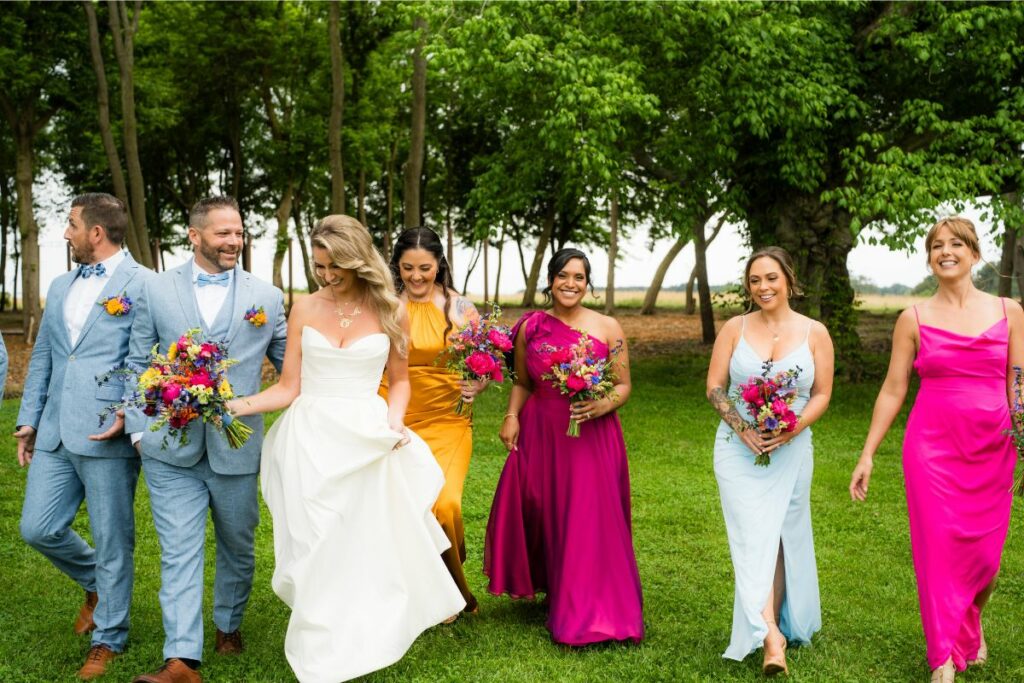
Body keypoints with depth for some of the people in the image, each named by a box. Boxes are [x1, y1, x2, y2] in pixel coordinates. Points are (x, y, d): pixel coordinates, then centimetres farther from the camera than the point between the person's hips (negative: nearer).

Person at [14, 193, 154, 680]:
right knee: (37, 529, 8)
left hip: (109, 436, -7)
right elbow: (41, 358, 21)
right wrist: (28, 420, 17)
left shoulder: (143, 284, -6)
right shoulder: (60, 287, 17)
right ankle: (96, 584, 35)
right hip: (55, 436, 7)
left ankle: (108, 638, 21)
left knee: (112, 543, 3)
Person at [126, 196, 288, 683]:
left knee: (237, 547, 16)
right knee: (179, 553, -4)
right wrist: (139, 429, -1)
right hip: (171, 450, -1)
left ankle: (228, 624, 38)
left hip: (237, 451, 1)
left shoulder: (267, 296, 2)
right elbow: (138, 364, 6)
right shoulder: (157, 290, 2)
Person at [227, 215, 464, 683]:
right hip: (313, 438, 0)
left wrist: (395, 418, -6)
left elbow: (399, 380, 13)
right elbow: (288, 388, 2)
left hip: (368, 439, 0)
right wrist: (233, 405, -12)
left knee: (373, 543, 1)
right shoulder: (305, 310, 2)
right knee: (320, 549, 1)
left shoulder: (388, 312, 2)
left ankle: (369, 638, 21)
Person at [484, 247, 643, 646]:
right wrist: (512, 415, 1)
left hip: (592, 438, -2)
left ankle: (588, 616, 11)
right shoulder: (531, 327, 5)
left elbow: (624, 386, 1)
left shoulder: (607, 328, -1)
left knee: (589, 525, -3)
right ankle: (552, 591, 27)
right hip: (539, 435, 2)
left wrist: (603, 405, -18)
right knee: (538, 516, 4)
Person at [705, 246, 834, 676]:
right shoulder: (734, 329, 2)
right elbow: (714, 387, 2)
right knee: (753, 537, -8)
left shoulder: (815, 333, 1)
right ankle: (771, 635, -10)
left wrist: (791, 430, -14)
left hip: (791, 450, 1)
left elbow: (822, 395, 2)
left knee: (780, 536, 5)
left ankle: (773, 626, 17)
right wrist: (741, 427, -13)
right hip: (738, 449, 0)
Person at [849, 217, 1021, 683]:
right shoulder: (914, 319, 1)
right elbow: (892, 391, 3)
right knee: (938, 550, -1)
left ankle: (972, 621, 42)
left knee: (984, 554, 9)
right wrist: (867, 455, 0)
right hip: (932, 447, -1)